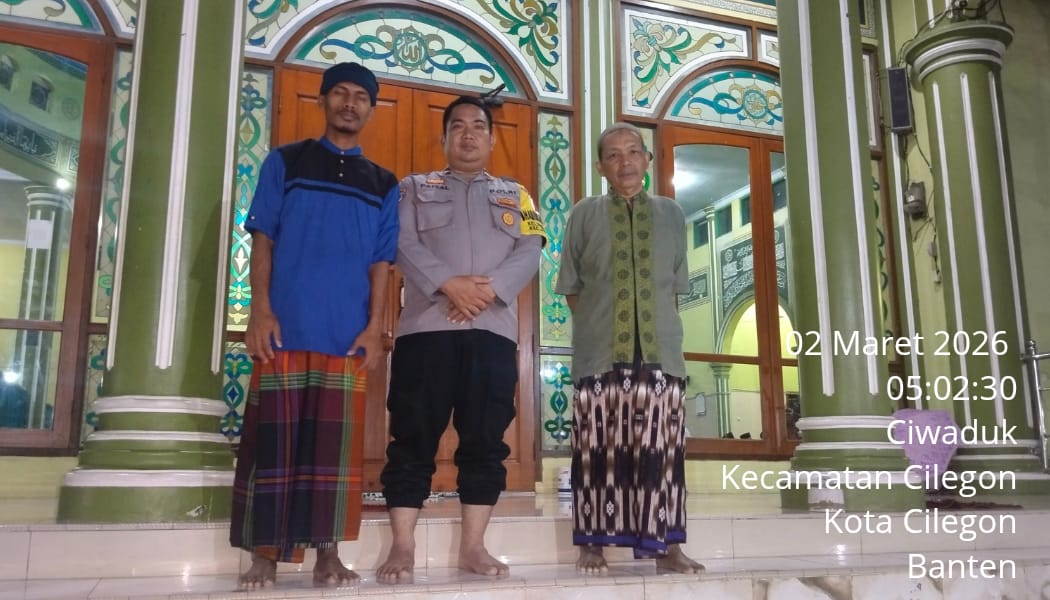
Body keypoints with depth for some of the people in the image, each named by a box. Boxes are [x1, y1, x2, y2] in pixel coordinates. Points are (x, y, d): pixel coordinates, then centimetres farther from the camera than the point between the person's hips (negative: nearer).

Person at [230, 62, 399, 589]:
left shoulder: (383, 184, 15)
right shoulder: (285, 162, 11)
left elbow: (381, 262, 9)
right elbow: (262, 239, 4)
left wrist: (374, 326, -2)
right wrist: (260, 309, -7)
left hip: (347, 333, 2)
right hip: (286, 326, -1)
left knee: (336, 444, 2)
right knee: (274, 439, 0)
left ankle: (327, 554, 10)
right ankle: (265, 555, 8)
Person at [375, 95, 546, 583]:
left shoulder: (515, 195, 21)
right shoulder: (416, 188, 17)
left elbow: (530, 251, 5)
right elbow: (404, 244, 0)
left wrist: (489, 289, -12)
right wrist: (449, 284, -16)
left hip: (493, 329, 2)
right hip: (426, 326, -1)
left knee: (485, 440, 1)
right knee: (414, 438, -3)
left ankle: (473, 545, 9)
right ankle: (402, 547, 2)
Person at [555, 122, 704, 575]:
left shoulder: (671, 214, 11)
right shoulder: (585, 214, 6)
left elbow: (676, 285, 15)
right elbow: (571, 287, 9)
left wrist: (658, 328, 7)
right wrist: (595, 325, 4)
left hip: (659, 349, 2)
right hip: (600, 350, -1)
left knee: (660, 446, 0)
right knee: (598, 446, 0)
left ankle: (664, 545, 7)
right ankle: (593, 543, 7)